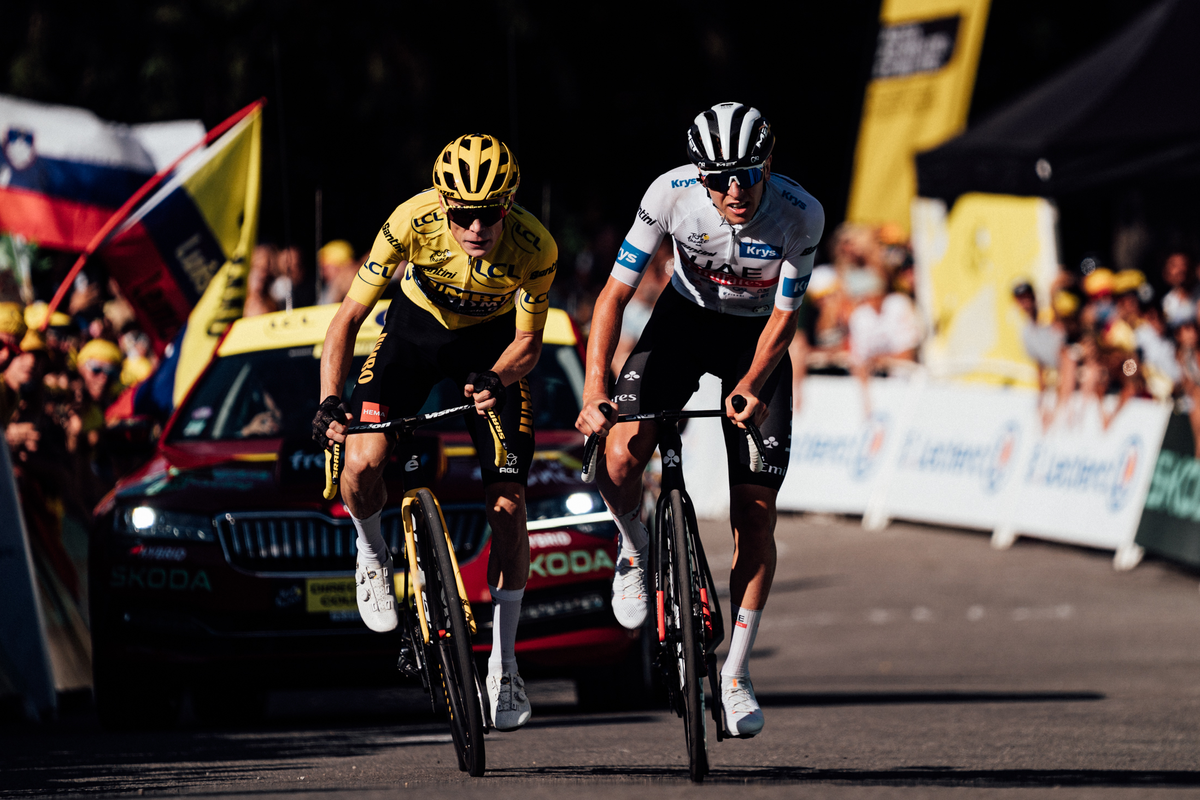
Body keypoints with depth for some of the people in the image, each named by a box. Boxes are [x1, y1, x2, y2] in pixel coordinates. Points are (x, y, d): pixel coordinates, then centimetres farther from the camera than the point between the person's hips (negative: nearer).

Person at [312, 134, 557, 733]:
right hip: (417, 328, 0)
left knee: (507, 505, -8)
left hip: (493, 342, 0)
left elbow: (528, 341, -18)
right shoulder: (412, 222, -33)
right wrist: (330, 401, -37)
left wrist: (497, 379, -40)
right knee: (362, 463, -24)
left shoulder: (535, 248, -31)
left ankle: (503, 666, 8)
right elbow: (350, 316, -25)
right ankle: (373, 553, 11)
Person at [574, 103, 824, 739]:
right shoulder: (671, 193, -28)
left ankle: (736, 673, 8)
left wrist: (750, 387, -36)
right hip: (686, 320, 0)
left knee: (756, 512, -6)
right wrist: (594, 390, -34)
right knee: (620, 452, -26)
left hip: (757, 339, 0)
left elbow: (782, 317, -19)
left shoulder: (801, 216, -29)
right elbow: (616, 292, -23)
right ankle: (636, 549, 9)